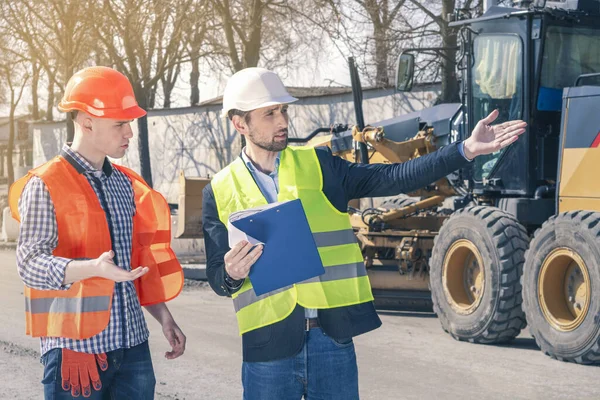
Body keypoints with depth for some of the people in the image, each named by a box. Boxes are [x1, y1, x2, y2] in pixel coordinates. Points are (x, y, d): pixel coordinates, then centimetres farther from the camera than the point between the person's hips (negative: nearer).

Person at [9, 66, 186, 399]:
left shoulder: (126, 184, 14)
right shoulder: (45, 186, -7)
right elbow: (30, 262, -16)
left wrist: (163, 316, 17)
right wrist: (93, 268, -31)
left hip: (132, 344, 6)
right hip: (76, 345, -6)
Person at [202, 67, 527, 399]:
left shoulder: (317, 165, 6)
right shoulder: (220, 192, 4)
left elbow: (393, 178, -2)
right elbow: (217, 278, 6)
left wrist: (466, 150, -11)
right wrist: (231, 274, -18)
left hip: (333, 338, 1)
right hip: (269, 346, -1)